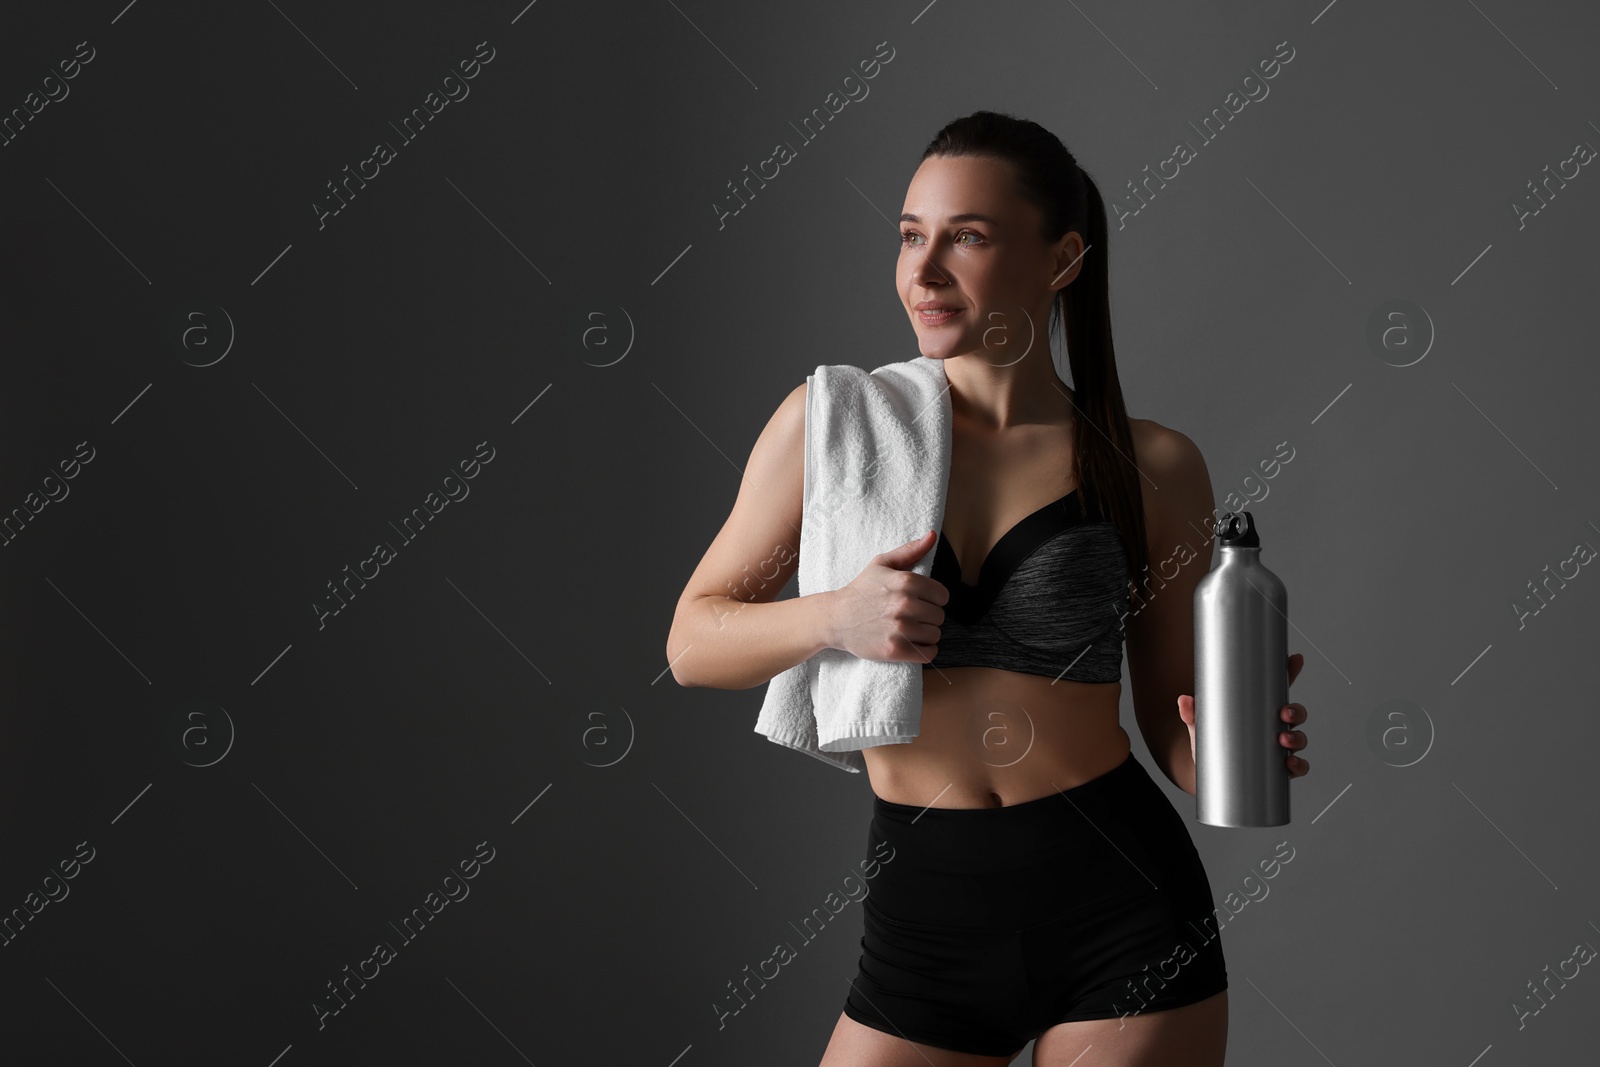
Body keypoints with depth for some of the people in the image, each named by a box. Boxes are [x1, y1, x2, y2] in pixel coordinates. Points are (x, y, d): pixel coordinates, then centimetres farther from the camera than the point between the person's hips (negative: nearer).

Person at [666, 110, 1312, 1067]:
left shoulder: (1152, 467, -1)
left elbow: (1173, 725, 6)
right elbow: (693, 643, 1)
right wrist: (835, 618, -17)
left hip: (1120, 894, 0)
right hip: (925, 919, 1)